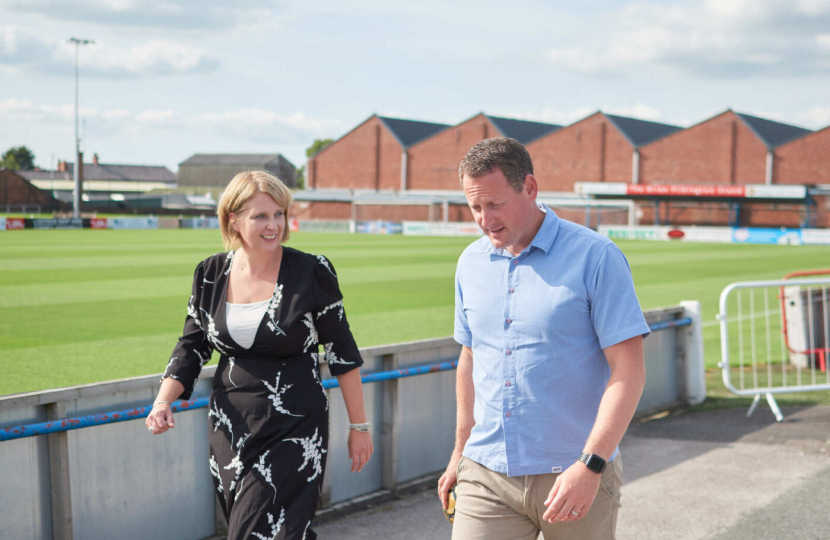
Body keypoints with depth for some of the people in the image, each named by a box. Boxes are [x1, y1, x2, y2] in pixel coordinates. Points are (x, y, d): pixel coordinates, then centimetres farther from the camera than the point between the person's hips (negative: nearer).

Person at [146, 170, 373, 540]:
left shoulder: (312, 273, -8)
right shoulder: (211, 275, 3)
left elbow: (342, 353, -2)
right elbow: (192, 347, 11)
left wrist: (359, 426, 0)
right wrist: (163, 403, -5)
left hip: (293, 432, -4)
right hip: (231, 430, 4)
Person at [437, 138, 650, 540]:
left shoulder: (595, 257, -8)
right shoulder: (471, 262, 8)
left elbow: (628, 371, -12)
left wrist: (590, 465, -20)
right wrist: (460, 451, 23)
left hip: (574, 477, -4)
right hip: (487, 473, 4)